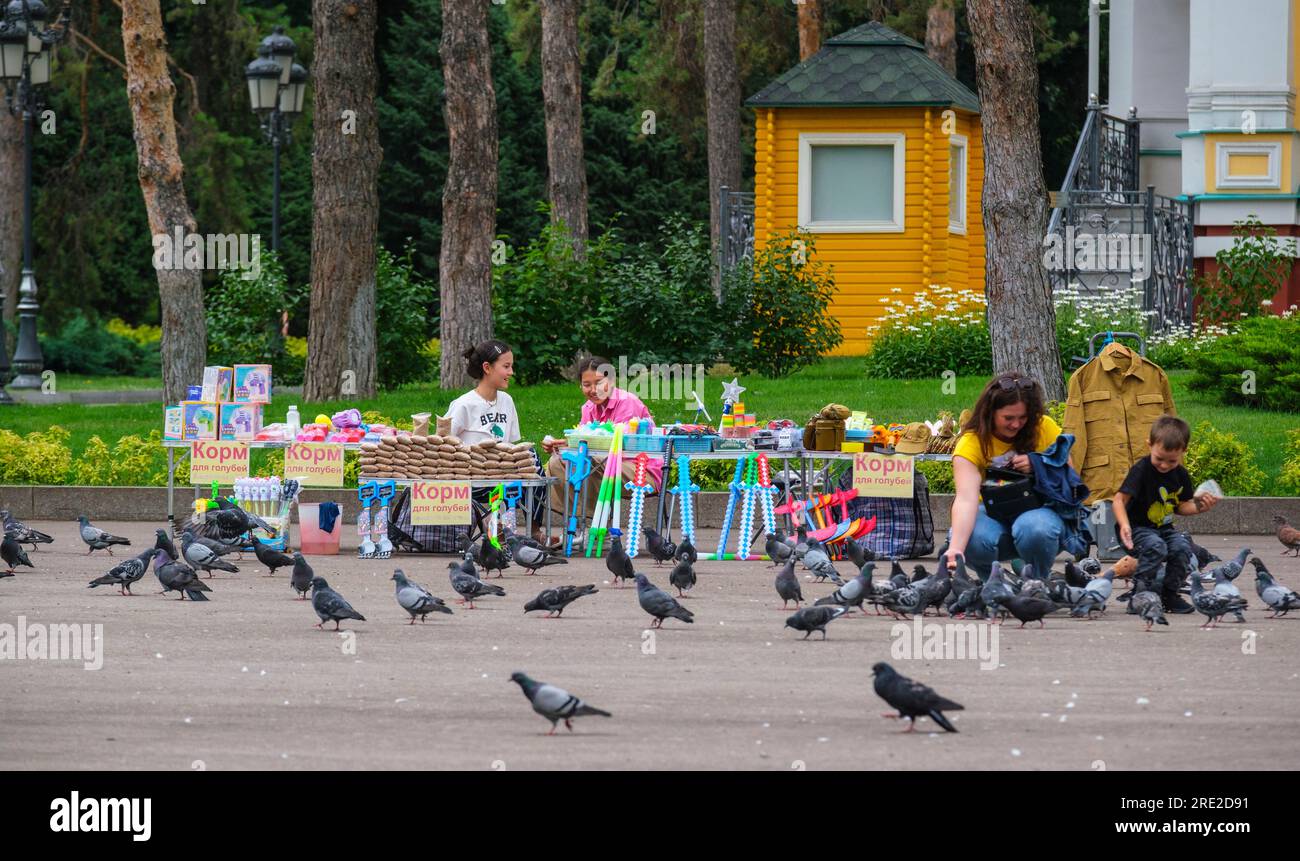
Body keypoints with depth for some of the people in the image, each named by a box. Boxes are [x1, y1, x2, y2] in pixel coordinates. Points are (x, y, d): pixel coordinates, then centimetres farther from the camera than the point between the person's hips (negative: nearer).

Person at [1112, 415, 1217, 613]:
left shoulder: (1180, 474, 3)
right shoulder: (1141, 470, -16)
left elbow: (1181, 506, 15)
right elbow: (1120, 499, -21)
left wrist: (1198, 506, -6)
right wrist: (1124, 525, -36)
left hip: (1164, 528, 5)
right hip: (1138, 528, -5)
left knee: (1182, 546, -22)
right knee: (1156, 547, -33)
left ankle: (1170, 593, -4)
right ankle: (1140, 592, -18)